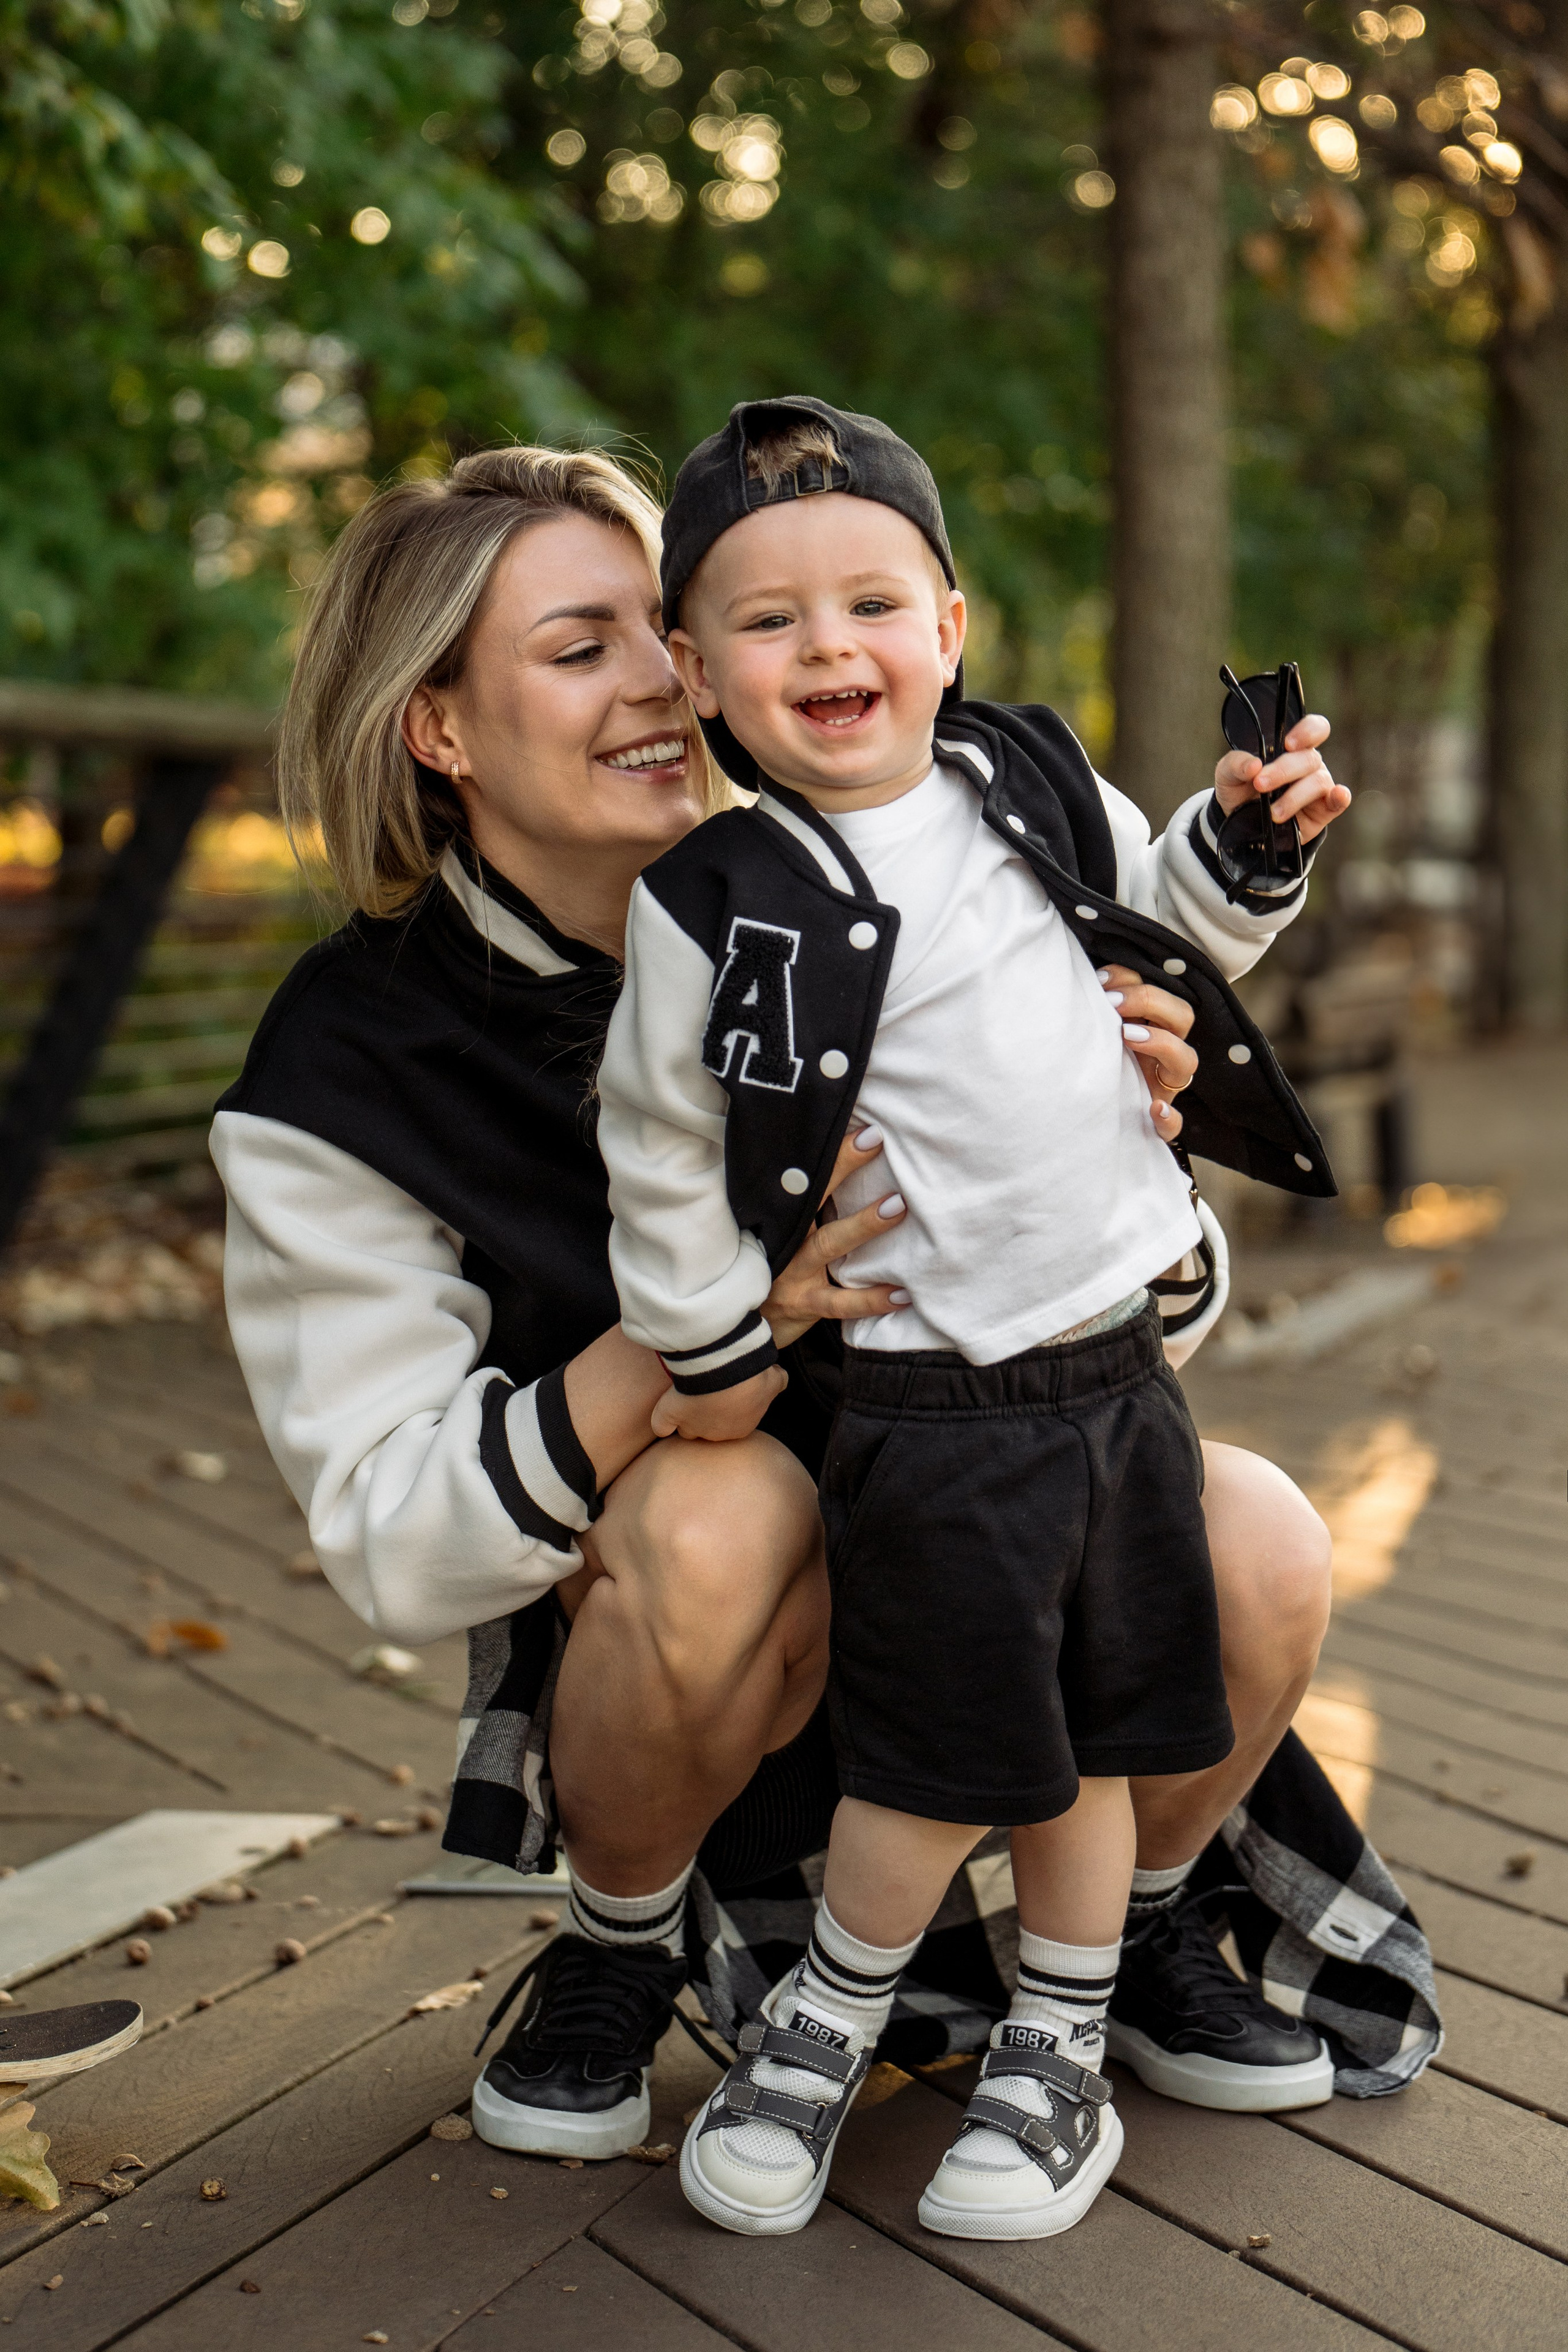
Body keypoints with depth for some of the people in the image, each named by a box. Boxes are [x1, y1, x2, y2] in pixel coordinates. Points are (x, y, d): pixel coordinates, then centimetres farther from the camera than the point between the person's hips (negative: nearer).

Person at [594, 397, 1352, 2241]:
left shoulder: (1036, 786, 3)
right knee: (944, 1764, 3)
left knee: (1096, 1741, 14)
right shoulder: (718, 907, -12)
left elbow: (1171, 934, 20)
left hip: (1120, 1360, 5)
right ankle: (824, 2020, 31)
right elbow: (659, 1148, -2)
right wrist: (713, 1350, 4)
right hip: (932, 1407, -5)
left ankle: (1056, 2053, 34)